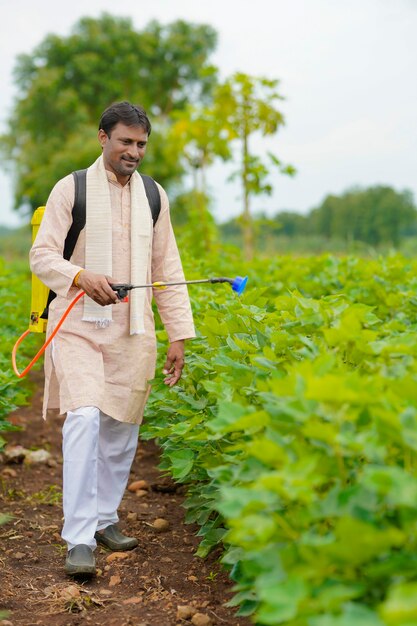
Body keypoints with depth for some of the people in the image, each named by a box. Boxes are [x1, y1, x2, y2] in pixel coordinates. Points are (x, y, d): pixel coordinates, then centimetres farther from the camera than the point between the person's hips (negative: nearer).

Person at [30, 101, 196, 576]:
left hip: (133, 332, 4)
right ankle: (79, 539, -12)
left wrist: (179, 336, 9)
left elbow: (167, 270, 14)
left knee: (121, 428, 9)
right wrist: (82, 277, -24)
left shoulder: (153, 196, 11)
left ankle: (104, 517, 28)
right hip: (78, 326, -4)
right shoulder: (71, 189, -1)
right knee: (84, 419, -17)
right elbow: (41, 256, -3)